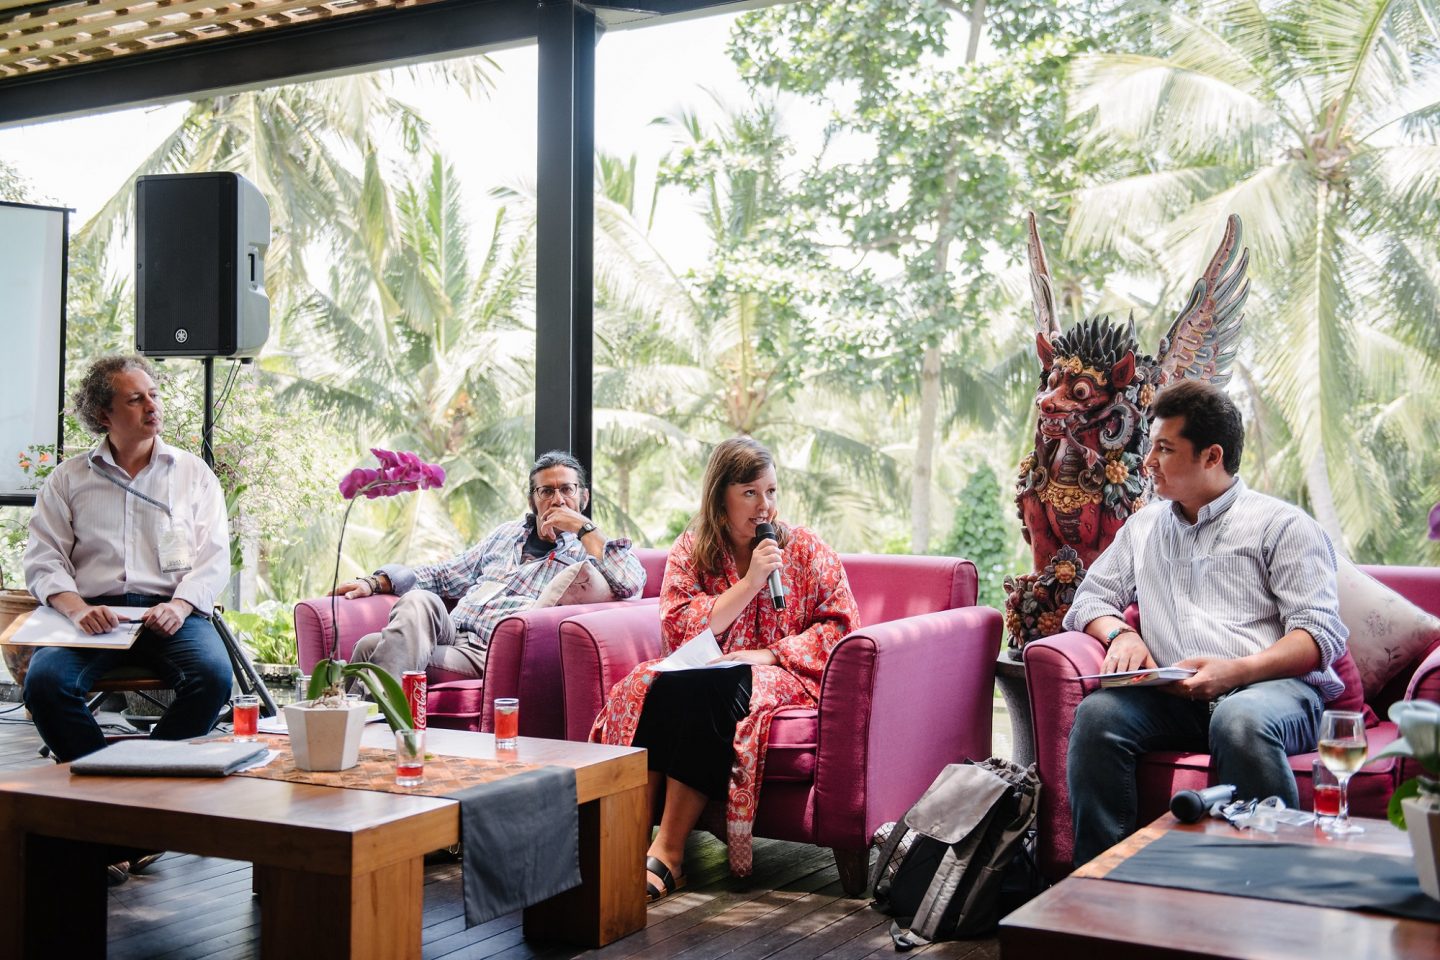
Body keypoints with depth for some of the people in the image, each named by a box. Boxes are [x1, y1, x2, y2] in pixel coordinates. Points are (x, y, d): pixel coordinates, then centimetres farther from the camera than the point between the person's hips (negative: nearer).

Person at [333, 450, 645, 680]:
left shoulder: (588, 551, 11)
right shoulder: (508, 533, 29)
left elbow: (631, 584, -12)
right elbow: (446, 575, 32)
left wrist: (584, 527, -5)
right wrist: (376, 583, 21)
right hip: (451, 634, 5)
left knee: (418, 602, -33)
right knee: (371, 646, -27)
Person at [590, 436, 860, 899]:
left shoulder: (805, 548, 6)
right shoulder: (690, 549, 9)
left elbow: (840, 624, 0)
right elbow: (678, 631, -3)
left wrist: (770, 654, -13)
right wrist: (749, 583, -10)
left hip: (783, 677, -3)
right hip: (707, 671, 3)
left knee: (706, 690, -34)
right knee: (653, 686, -31)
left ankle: (669, 851, -35)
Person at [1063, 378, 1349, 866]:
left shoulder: (1282, 525, 6)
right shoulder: (1144, 525, 24)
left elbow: (1322, 635, -3)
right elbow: (1091, 599, 24)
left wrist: (1238, 670, -19)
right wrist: (1120, 634, -1)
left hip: (1272, 686, -4)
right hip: (1174, 699, 4)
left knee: (1240, 720, -40)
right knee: (1098, 712, -28)